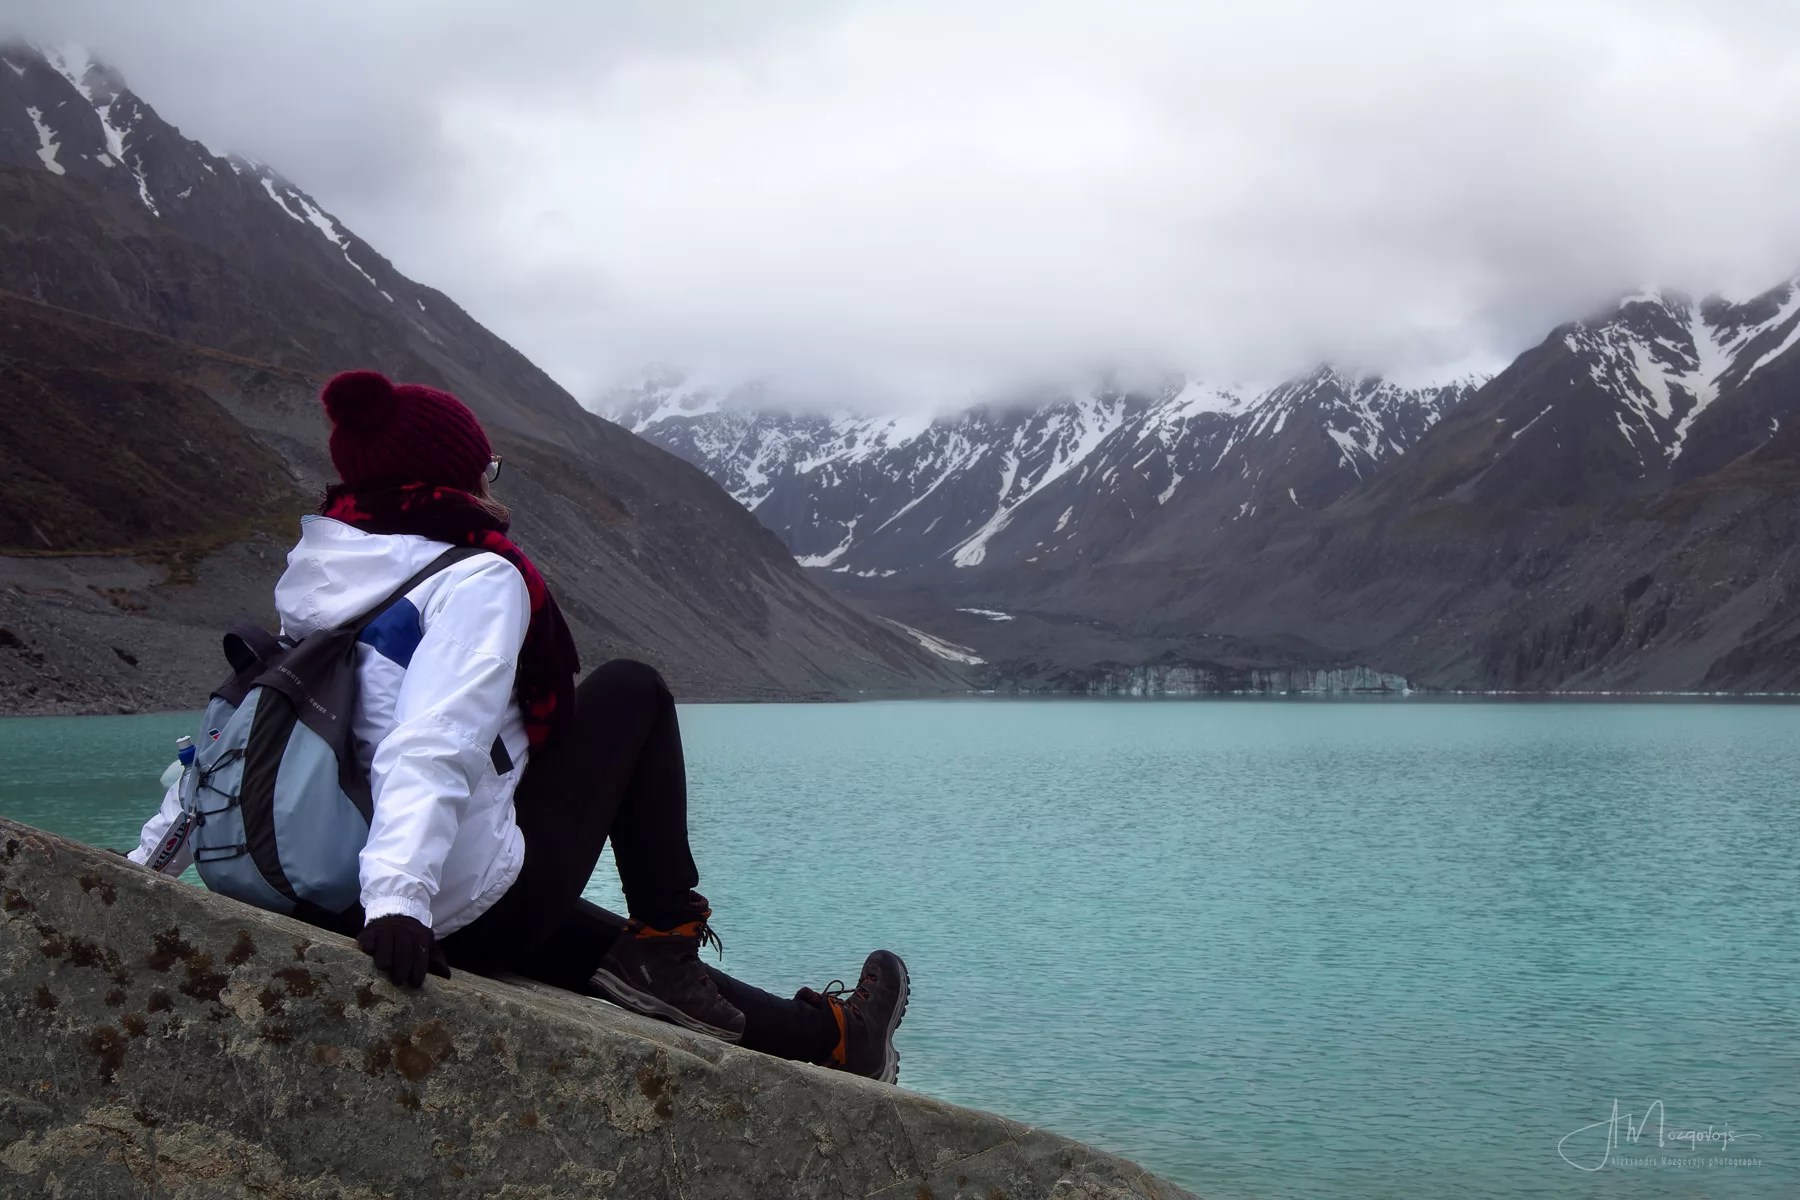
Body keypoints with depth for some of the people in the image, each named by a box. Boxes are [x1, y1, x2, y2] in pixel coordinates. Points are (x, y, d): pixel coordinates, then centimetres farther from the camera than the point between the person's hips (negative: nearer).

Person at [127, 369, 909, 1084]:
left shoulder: (313, 577, 9)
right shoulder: (476, 580, -13)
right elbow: (433, 747, -27)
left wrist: (150, 858, 16)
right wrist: (399, 898, -37)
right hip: (482, 911, -8)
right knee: (631, 691, 10)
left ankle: (825, 1036, 33)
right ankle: (666, 939, 13)